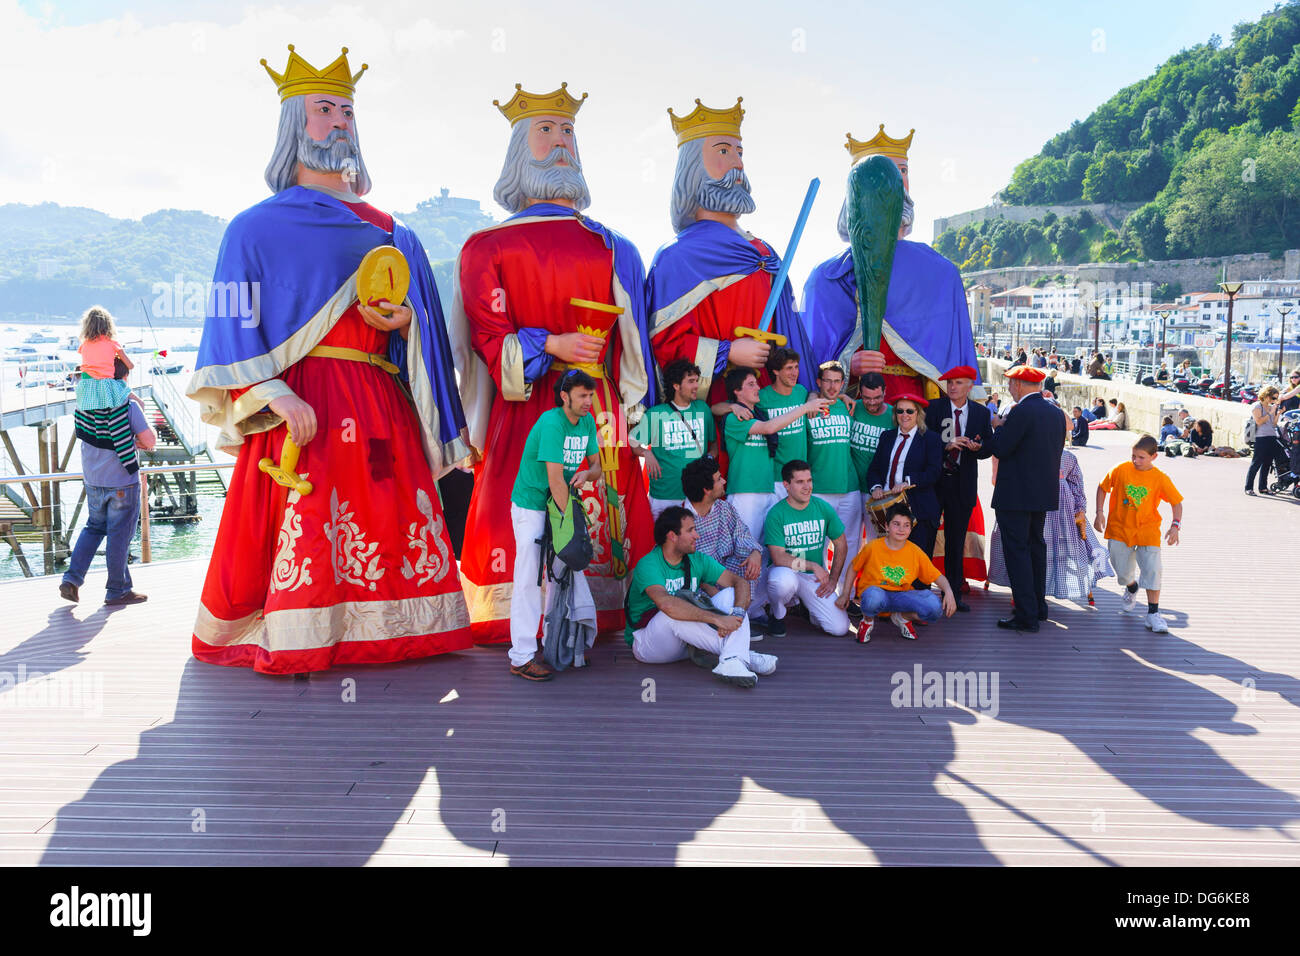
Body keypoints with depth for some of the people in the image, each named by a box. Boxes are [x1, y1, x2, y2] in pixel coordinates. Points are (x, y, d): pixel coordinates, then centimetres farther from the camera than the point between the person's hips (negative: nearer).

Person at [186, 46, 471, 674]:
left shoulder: (390, 234, 20)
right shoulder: (257, 228, 8)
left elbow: (426, 321, 20)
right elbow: (231, 332, -1)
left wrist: (406, 321, -4)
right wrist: (277, 396, -17)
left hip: (383, 411, 4)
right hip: (301, 405, -4)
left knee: (390, 526, 0)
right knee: (302, 532, -11)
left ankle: (381, 634, 12)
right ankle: (294, 642, 2)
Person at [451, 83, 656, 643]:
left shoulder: (613, 250, 14)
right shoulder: (487, 247, 9)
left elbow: (631, 344, 11)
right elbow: (487, 335, 0)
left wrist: (639, 426, 5)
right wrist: (548, 345, -16)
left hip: (600, 410, 2)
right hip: (523, 411, -2)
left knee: (604, 520, -1)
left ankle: (602, 616, 8)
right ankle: (517, 621, 6)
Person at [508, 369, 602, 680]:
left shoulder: (587, 422, 3)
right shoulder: (551, 424, -22)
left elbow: (597, 467, 11)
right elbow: (555, 480, -24)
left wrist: (585, 473, -12)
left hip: (562, 504, 8)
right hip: (532, 506, -8)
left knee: (571, 569, 12)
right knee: (529, 580, -7)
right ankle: (522, 658, -2)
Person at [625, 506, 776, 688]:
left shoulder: (697, 560, 3)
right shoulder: (648, 565, -19)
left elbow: (740, 582, -3)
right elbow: (666, 603, -38)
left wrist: (737, 613, -26)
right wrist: (717, 619, -41)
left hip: (689, 642, 6)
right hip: (645, 644, -6)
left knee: (729, 594, -12)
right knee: (675, 613, -37)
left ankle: (732, 662, -40)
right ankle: (745, 655, -32)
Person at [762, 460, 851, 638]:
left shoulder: (823, 508, -1)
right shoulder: (776, 514, -12)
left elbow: (840, 545, 9)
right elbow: (779, 558, -19)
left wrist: (833, 580, 2)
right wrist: (813, 566, -25)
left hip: (815, 577, 3)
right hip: (787, 571, -3)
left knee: (840, 628, -12)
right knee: (784, 580, -41)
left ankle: (809, 607, 21)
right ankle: (778, 614, -5)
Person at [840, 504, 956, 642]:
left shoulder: (916, 552, -4)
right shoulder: (872, 547, -9)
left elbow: (938, 577, 0)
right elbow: (853, 568, 6)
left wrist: (948, 592, -20)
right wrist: (845, 594, 0)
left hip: (901, 596, 3)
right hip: (875, 592, -2)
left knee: (935, 606, -25)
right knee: (874, 597, -42)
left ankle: (902, 617, 8)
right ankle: (868, 620, -3)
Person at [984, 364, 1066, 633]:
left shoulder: (1021, 412, -17)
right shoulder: (1056, 413, 8)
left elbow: (1000, 449, -18)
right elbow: (1057, 448, 14)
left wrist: (999, 427, 1)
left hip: (1016, 494, -9)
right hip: (1044, 492, 9)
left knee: (1017, 550, -3)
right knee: (1036, 546, 20)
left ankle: (1026, 615, -2)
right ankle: (1039, 606, 30)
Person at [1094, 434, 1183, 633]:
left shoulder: (1160, 478, -7)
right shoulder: (1121, 470, -6)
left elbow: (1177, 502, 0)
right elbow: (1102, 487, 6)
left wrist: (1175, 526, -13)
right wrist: (1100, 513, -2)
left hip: (1147, 530, -1)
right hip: (1119, 528, 1)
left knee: (1152, 569, -12)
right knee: (1122, 572, 6)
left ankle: (1153, 613, -2)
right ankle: (1131, 589, 43)